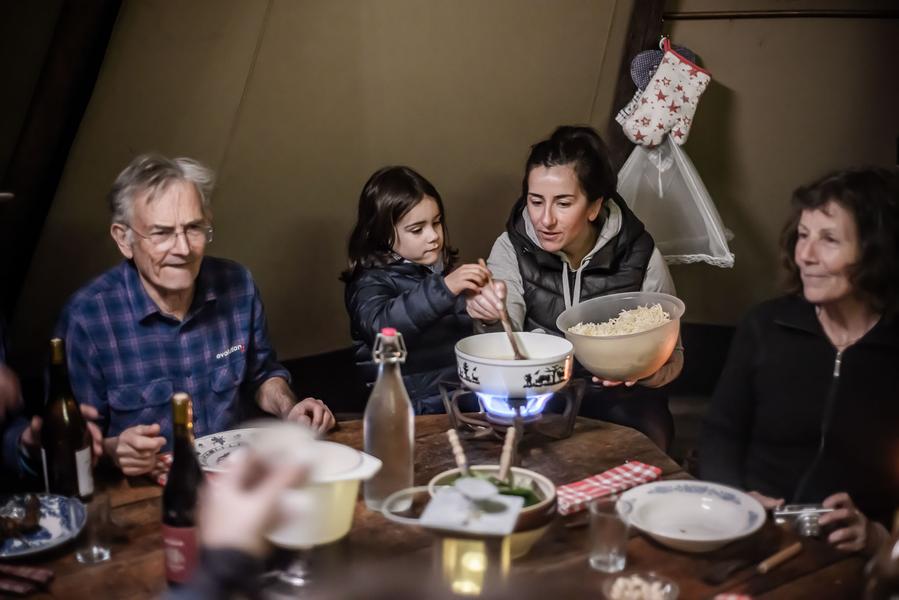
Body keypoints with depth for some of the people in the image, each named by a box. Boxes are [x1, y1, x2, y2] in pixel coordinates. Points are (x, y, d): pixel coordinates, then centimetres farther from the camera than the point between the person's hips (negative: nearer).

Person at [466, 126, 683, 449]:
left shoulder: (639, 255, -8)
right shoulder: (511, 249, -6)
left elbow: (671, 356, 1)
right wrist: (493, 317, -39)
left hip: (618, 394, 0)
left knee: (644, 431, -32)